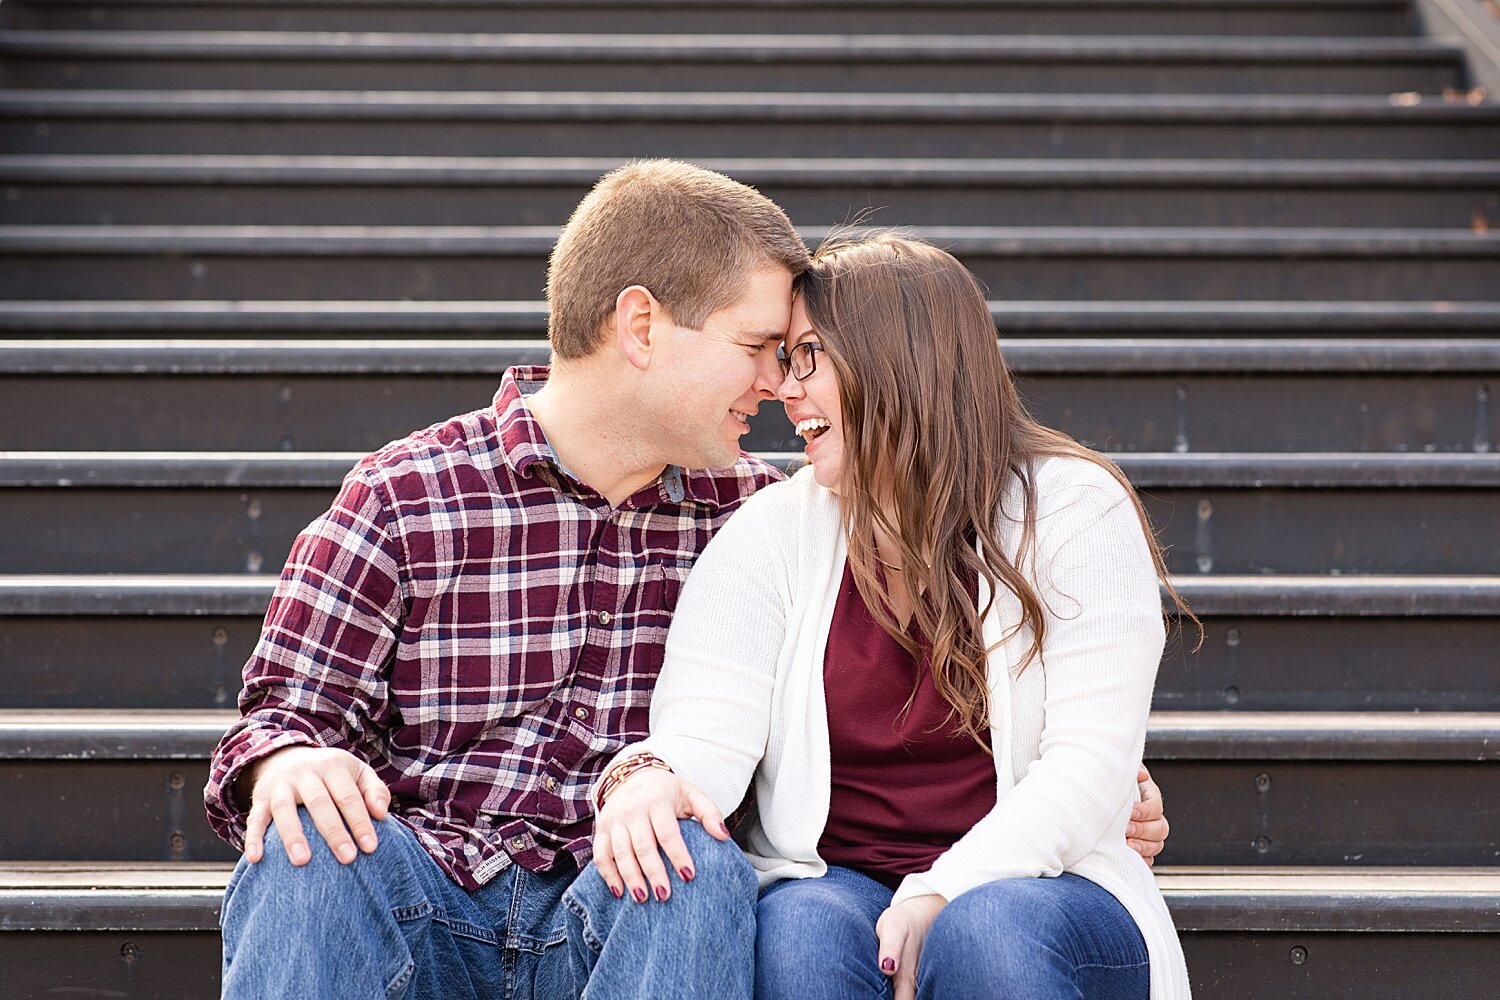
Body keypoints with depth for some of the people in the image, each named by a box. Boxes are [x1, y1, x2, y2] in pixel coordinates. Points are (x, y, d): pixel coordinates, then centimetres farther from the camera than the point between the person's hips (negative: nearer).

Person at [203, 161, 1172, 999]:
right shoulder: (403, 496, 3)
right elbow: (287, 711, 4)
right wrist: (288, 761, -22)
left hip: (620, 914, 2)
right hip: (418, 906, -1)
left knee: (702, 869, -33)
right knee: (310, 841, -34)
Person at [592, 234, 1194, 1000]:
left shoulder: (1077, 511, 0)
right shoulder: (771, 534, 6)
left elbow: (1090, 761, -8)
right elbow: (705, 729, -7)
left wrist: (944, 896, -21)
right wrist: (649, 777, -32)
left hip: (1029, 884, -1)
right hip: (829, 880, 1)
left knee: (986, 932, -35)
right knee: (802, 933, -33)